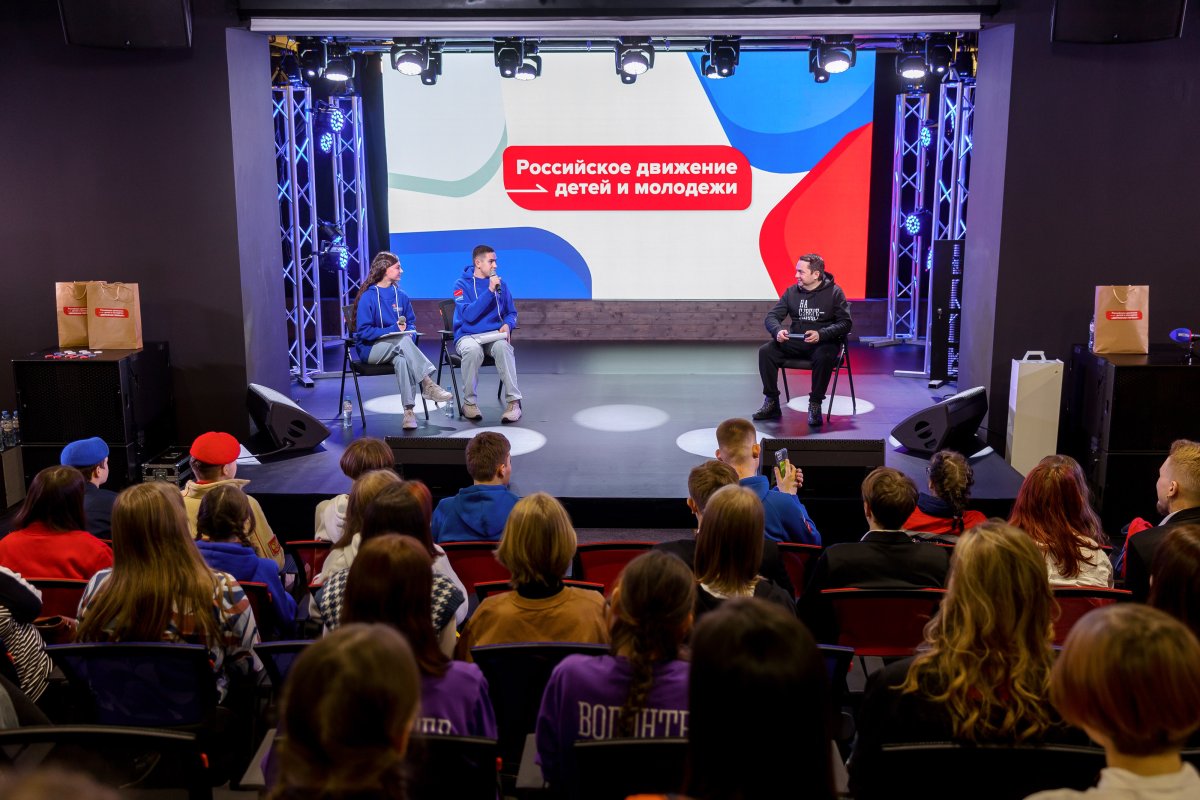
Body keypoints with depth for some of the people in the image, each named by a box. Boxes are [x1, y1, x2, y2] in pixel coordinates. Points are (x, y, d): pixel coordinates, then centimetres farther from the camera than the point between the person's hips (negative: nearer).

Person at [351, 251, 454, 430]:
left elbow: (411, 322, 18)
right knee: (403, 340, -34)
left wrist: (409, 330, -6)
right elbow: (363, 331, -10)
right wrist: (393, 330, -17)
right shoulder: (368, 296, -6)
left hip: (397, 348, 4)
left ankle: (409, 411, -43)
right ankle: (427, 384, -42)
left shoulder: (400, 295, 9)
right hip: (371, 350, -4)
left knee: (401, 359, -34)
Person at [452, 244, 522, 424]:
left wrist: (507, 324, -6)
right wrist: (489, 291, -17)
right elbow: (469, 315, -14)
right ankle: (469, 402, -20)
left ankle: (514, 401, -32)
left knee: (503, 347, -33)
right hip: (468, 336, -2)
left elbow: (511, 312, 17)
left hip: (494, 335, 2)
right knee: (473, 350, -37)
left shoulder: (500, 284, 11)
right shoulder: (462, 284, 0)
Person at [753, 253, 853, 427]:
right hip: (795, 341, 4)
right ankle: (771, 403, -10)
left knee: (823, 357, -39)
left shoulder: (834, 292, -5)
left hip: (824, 342, -4)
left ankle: (815, 406, -22)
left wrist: (821, 334, -28)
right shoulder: (792, 291, 6)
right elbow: (772, 316, 6)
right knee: (766, 351, -19)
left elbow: (846, 323, -11)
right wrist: (778, 331, -19)